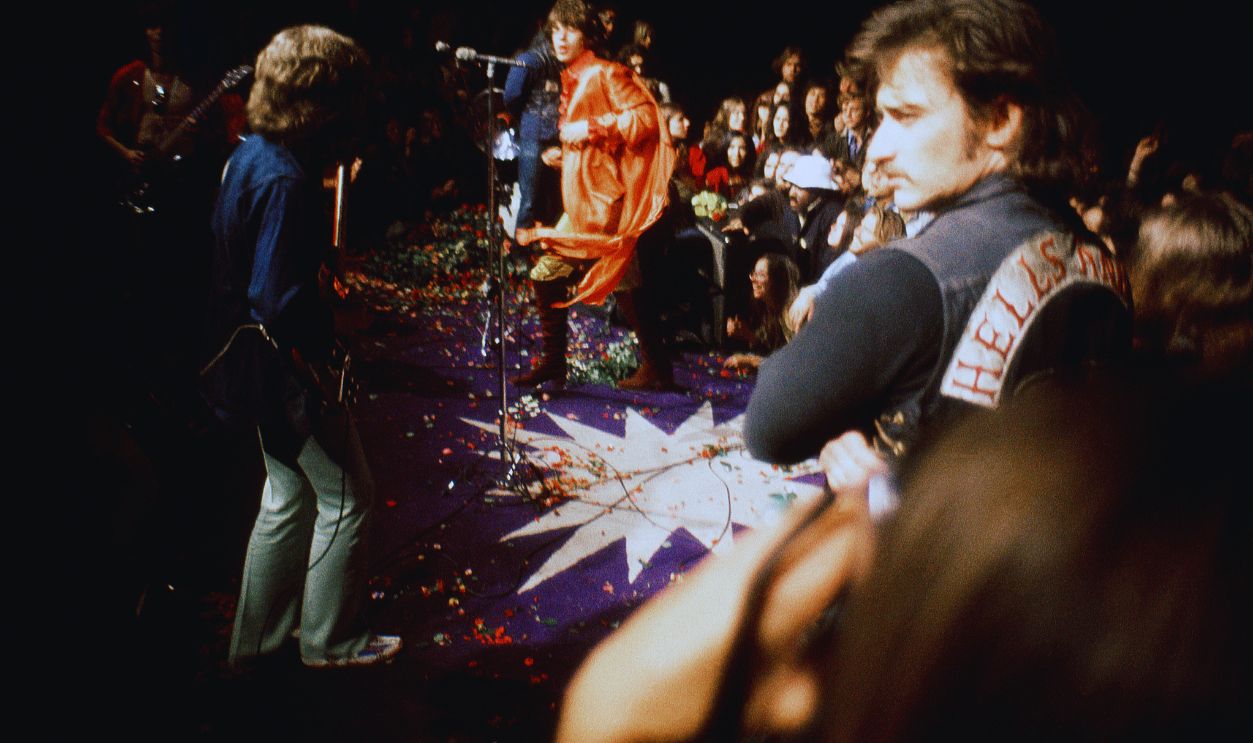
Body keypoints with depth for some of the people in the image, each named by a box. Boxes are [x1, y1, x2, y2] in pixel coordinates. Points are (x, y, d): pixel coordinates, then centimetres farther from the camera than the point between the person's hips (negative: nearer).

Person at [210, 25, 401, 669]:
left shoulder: (250, 154, 5)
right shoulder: (284, 180, -25)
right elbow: (281, 302, -27)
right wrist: (327, 367, -17)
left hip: (255, 359, 10)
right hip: (289, 366, -10)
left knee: (287, 494, 21)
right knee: (347, 497, 6)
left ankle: (257, 639, 32)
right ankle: (331, 640, 20)